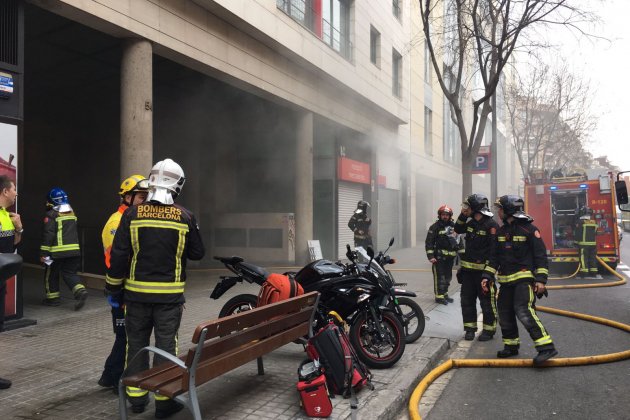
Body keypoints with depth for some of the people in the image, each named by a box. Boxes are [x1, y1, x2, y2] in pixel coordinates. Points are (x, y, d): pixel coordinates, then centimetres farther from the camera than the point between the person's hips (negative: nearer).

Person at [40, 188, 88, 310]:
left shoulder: (51, 215, -9)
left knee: (51, 274, 13)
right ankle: (80, 291, -12)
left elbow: (48, 235, -13)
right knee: (70, 273, 10)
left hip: (57, 252, -5)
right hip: (74, 250, 5)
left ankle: (53, 298, 21)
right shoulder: (72, 213, 11)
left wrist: (44, 253, -10)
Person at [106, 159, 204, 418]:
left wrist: (113, 287, 6)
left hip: (137, 292, 2)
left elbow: (118, 255, -4)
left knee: (136, 343, 15)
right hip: (170, 295, -1)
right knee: (166, 345, 7)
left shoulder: (132, 214, -5)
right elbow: (197, 253, 2)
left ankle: (137, 397, 26)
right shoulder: (185, 217, -7)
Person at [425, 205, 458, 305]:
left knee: (448, 277, 14)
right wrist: (430, 256, -16)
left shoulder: (453, 226, 11)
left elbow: (459, 239, 21)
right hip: (439, 257, -6)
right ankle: (439, 296, 3)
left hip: (450, 257, 6)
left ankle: (445, 294, 27)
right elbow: (429, 242, -9)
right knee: (439, 277, -5)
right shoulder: (435, 227, -7)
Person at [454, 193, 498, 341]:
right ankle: (470, 328, 21)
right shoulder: (471, 223, 10)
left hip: (483, 270, -7)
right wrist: (463, 215, 8)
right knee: (467, 300, 10)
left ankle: (489, 329, 15)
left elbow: (495, 251, -18)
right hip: (467, 269, 8)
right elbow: (458, 229, 25)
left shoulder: (491, 225, -14)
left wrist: (489, 272, -23)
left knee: (487, 301, 2)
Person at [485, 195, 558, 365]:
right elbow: (495, 256, 14)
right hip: (506, 280, 7)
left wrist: (541, 279, -15)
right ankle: (511, 346, 25)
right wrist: (488, 276, 6)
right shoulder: (501, 231, 12)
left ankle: (546, 347, -17)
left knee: (524, 312, -21)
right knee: (505, 314, 10)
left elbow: (541, 255, -9)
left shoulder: (529, 229, -8)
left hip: (524, 278, -7)